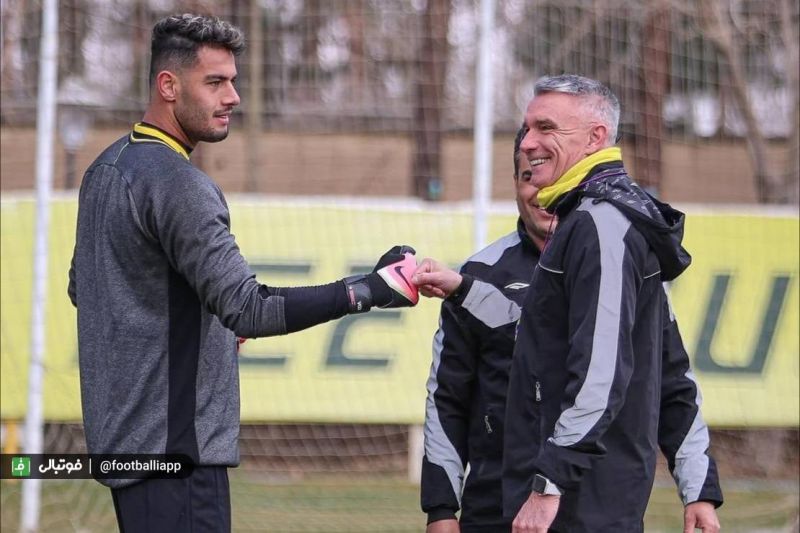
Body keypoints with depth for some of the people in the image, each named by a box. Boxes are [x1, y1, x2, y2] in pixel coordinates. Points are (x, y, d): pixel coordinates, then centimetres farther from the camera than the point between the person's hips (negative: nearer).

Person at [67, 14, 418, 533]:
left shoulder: (107, 168, 15)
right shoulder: (175, 183, -16)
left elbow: (81, 286, 27)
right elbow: (249, 308, -24)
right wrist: (368, 291, -27)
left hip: (124, 430, 10)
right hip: (174, 445, -10)